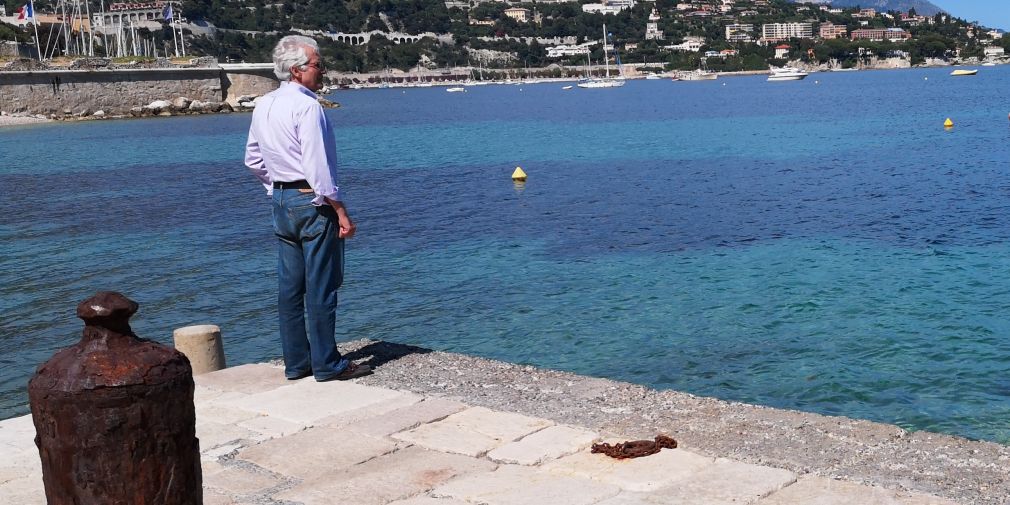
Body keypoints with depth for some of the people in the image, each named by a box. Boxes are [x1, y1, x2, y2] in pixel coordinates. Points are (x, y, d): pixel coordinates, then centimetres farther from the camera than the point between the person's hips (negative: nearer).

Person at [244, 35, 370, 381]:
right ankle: (327, 365, 5)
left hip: (282, 201, 9)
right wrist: (341, 212, -17)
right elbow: (317, 166, -20)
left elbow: (253, 160, 17)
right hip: (312, 202, -9)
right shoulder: (306, 106, -16)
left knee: (290, 286, 11)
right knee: (321, 287, -2)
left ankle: (295, 362, 18)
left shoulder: (264, 106, 10)